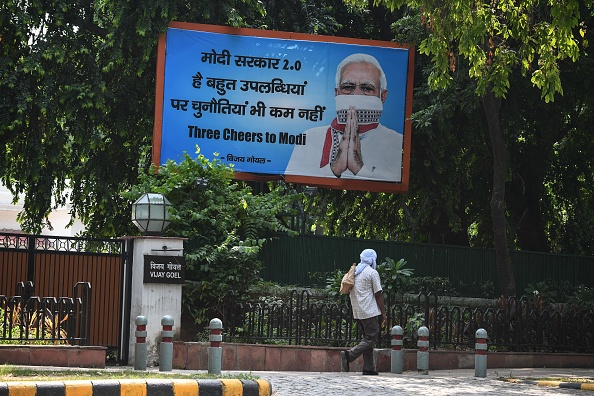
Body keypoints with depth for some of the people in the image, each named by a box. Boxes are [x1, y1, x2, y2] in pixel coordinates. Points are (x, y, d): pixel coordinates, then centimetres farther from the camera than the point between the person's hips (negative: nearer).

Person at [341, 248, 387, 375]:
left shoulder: (353, 272, 15)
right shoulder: (372, 273, -7)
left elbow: (348, 293, 20)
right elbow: (378, 295, -9)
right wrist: (383, 313, -5)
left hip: (357, 313, 8)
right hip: (370, 312, -8)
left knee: (367, 338, 13)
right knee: (371, 338, -7)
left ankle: (369, 368, 7)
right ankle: (349, 355, -23)